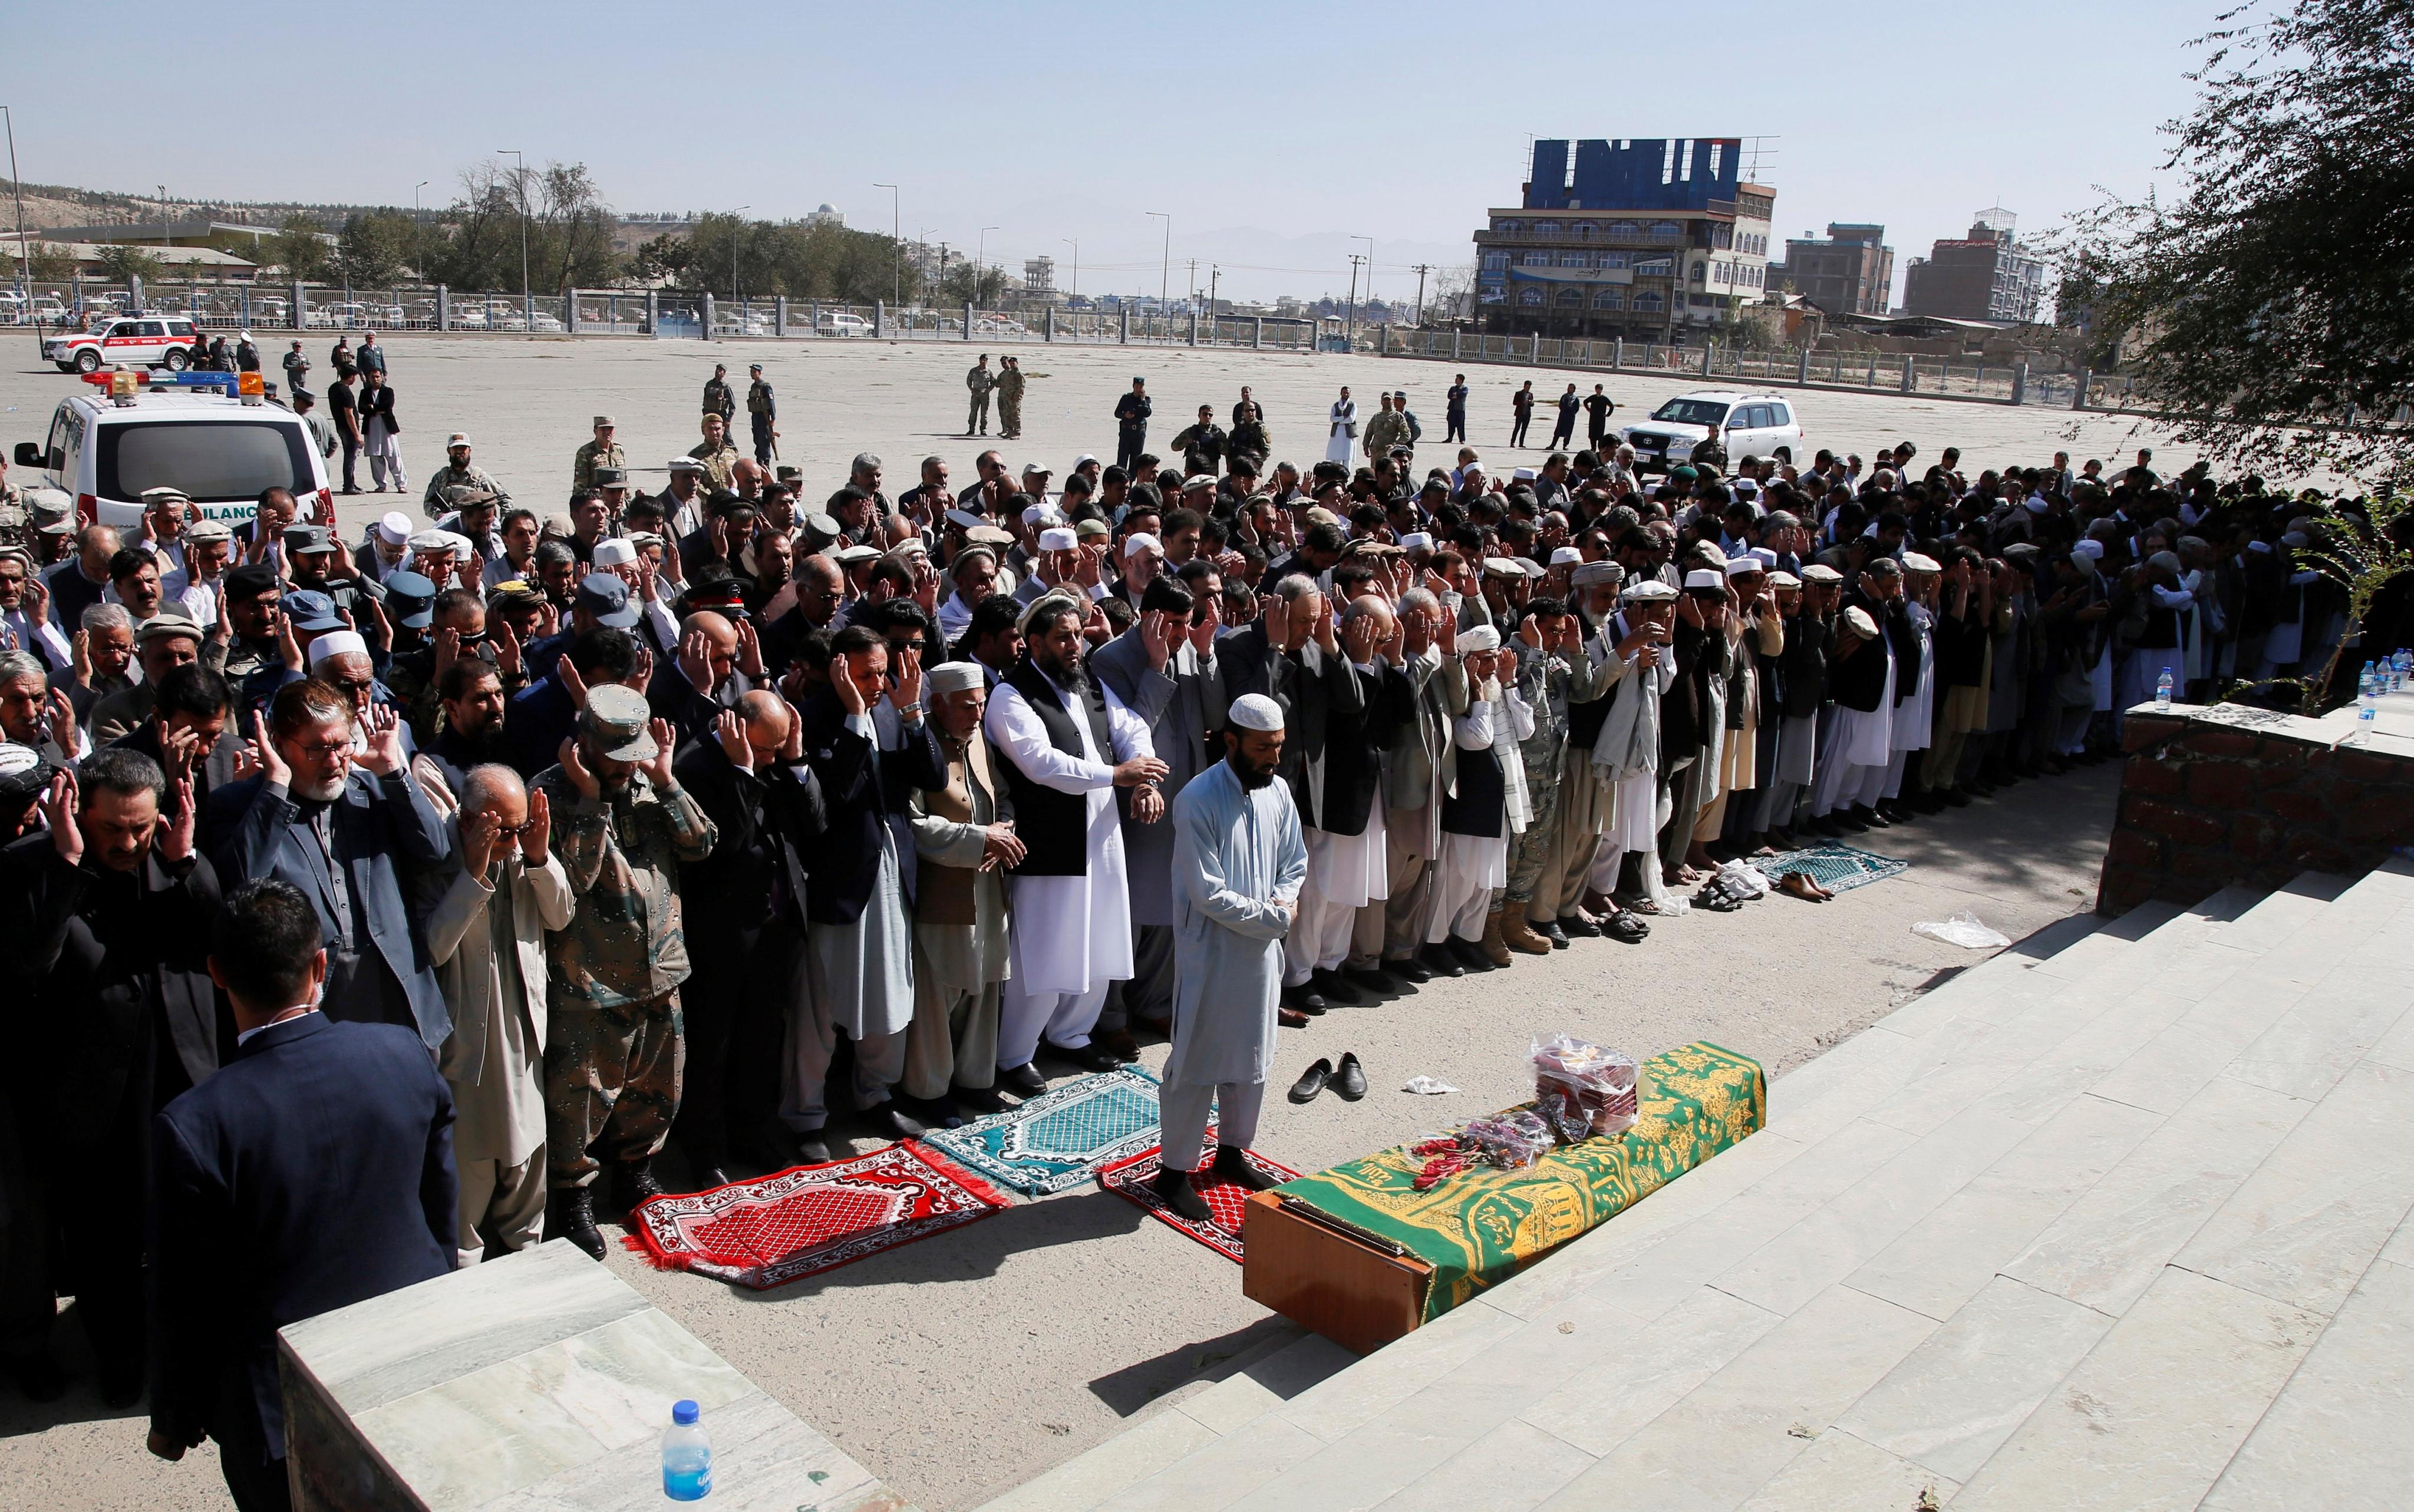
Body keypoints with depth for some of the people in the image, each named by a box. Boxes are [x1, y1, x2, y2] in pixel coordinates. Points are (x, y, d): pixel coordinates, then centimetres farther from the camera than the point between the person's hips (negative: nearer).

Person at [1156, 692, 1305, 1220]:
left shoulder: (1277, 791, 2)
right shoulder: (1198, 801, -19)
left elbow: (1295, 863, 12)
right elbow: (1208, 894, -21)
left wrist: (1282, 901, -8)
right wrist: (1272, 918, -14)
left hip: (1261, 949, 7)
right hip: (1210, 951, -7)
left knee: (1252, 1056, 17)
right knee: (1198, 1060, 1)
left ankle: (1232, 1151, 34)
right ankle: (1175, 1170, 13)